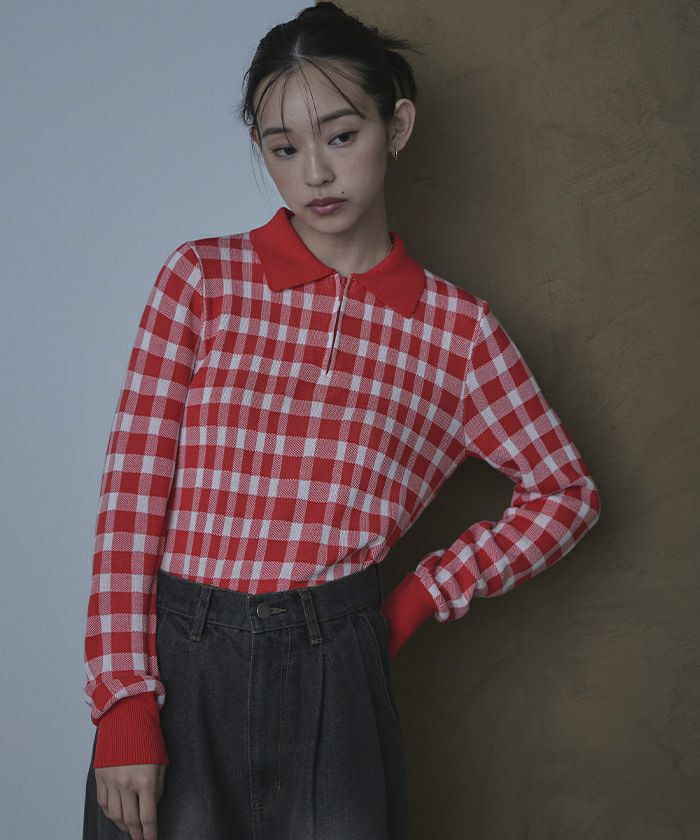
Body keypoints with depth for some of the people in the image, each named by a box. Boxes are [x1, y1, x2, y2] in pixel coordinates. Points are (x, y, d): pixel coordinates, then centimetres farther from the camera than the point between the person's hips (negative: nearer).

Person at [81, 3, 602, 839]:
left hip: (334, 675, 1)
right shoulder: (202, 277, 2)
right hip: (174, 659, -1)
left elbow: (566, 492, 13)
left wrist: (419, 599, 5)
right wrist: (124, 706, -10)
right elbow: (131, 494, -3)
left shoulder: (454, 325, 4)